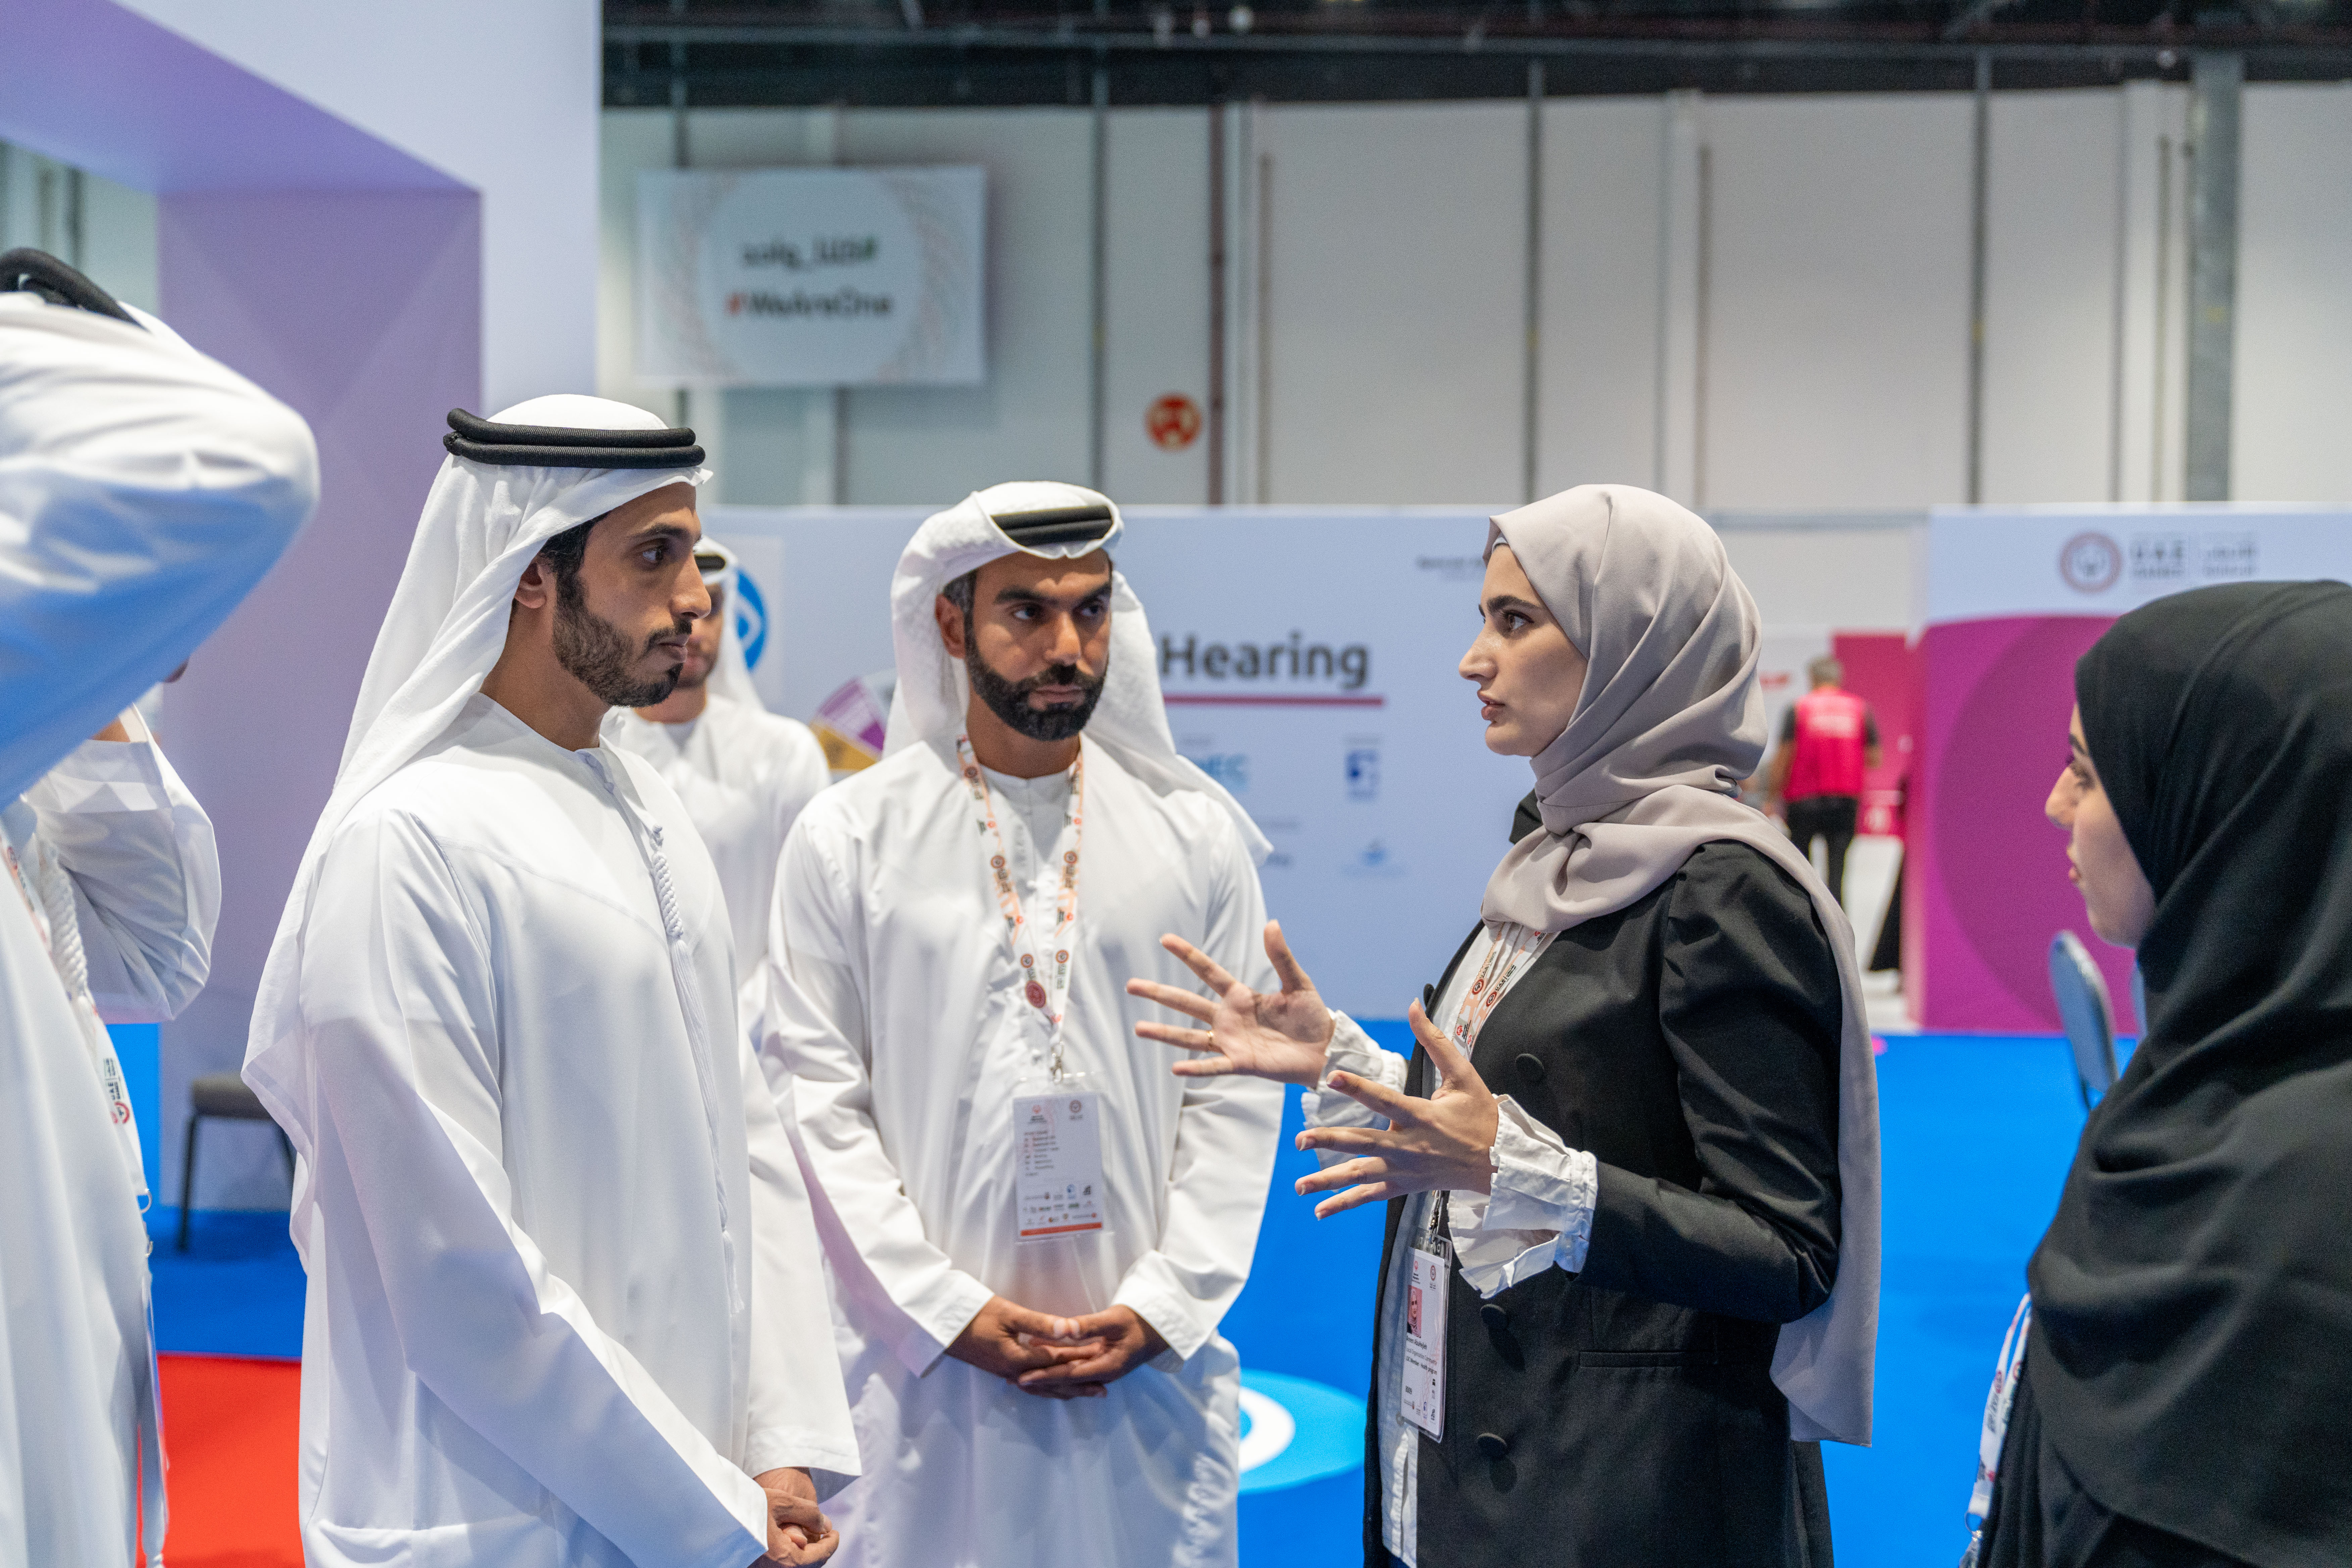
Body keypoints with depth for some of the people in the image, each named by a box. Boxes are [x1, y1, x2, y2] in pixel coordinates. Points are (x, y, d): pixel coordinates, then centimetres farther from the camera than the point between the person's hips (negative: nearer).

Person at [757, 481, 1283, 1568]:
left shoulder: (1198, 833, 4)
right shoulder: (849, 836, -1)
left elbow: (1237, 1096, 3)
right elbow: (818, 1102, -3)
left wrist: (1164, 1304, -5)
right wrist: (948, 1311, -8)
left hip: (1148, 1365, 2)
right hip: (924, 1363, -1)